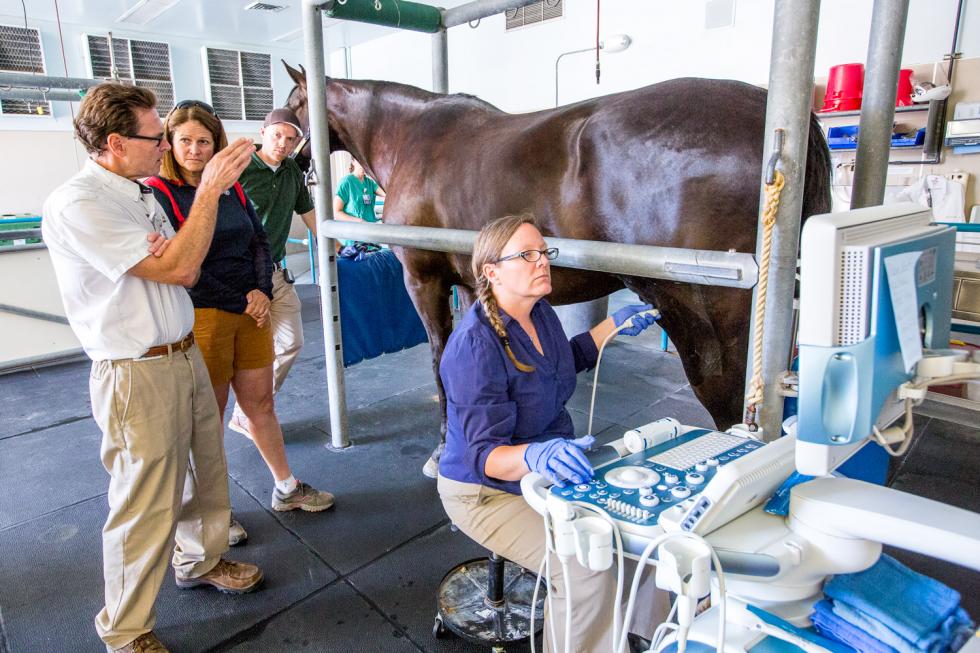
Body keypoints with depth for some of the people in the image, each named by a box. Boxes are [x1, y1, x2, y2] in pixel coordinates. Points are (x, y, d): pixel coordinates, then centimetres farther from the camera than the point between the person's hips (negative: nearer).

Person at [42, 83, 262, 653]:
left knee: (206, 470, 20)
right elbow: (178, 269, -22)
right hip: (138, 376, -8)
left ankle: (200, 559, 46)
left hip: (186, 355, 8)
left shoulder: (141, 195, 10)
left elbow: (188, 272, 10)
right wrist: (211, 187, -17)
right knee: (146, 506, 4)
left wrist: (164, 254, -13)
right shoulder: (76, 205, -18)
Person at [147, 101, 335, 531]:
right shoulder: (159, 192, -6)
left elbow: (259, 241, 11)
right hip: (200, 316, -5)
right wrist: (239, 300, -15)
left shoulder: (231, 187, 10)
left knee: (260, 403, 15)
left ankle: (286, 489, 30)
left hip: (252, 310, 5)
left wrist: (262, 291, -4)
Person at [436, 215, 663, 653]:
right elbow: (485, 455, -30)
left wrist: (614, 325, 12)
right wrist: (534, 456, -50)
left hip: (549, 470, 8)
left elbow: (564, 360, 20)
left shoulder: (540, 312, -3)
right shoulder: (475, 345, -29)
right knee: (588, 569, -23)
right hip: (487, 491, -8)